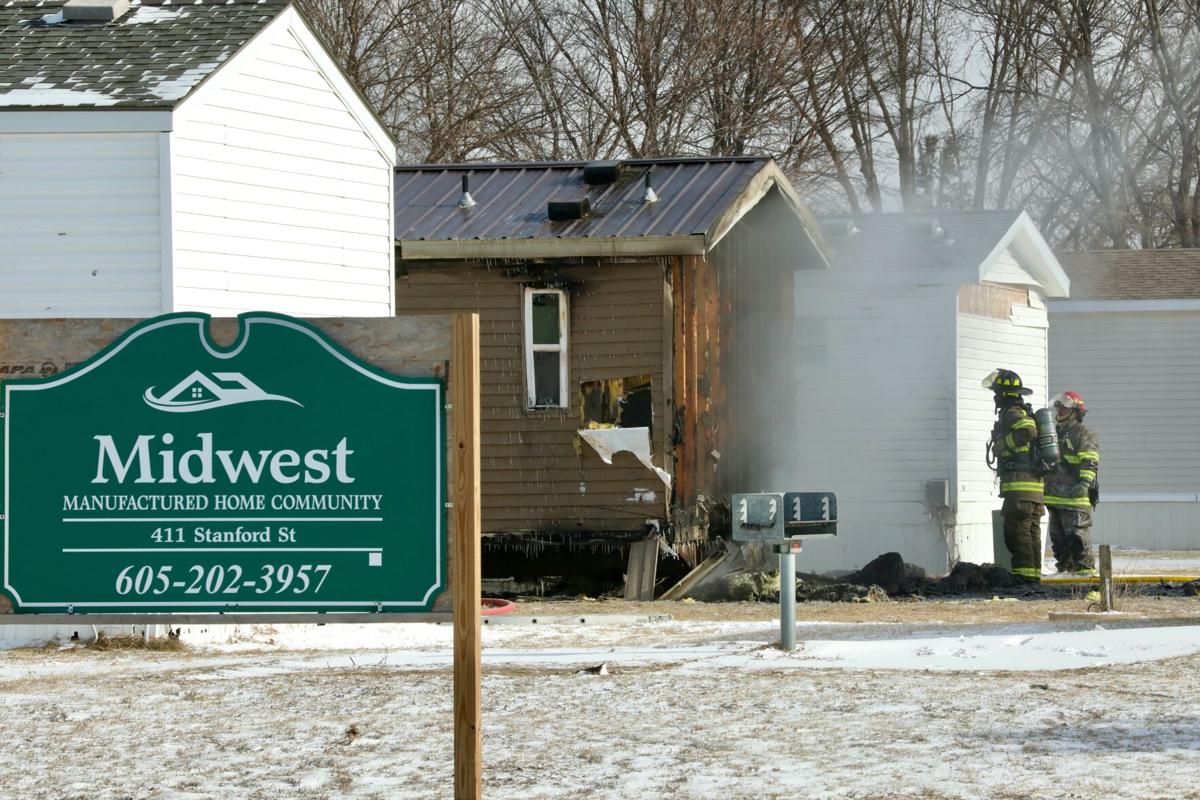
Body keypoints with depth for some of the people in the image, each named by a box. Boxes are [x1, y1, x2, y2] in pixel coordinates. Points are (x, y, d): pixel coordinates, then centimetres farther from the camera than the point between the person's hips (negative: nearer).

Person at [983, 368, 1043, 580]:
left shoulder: (1011, 414, -8)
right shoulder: (1027, 413, 22)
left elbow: (1028, 430, -27)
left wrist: (1003, 444, -16)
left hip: (1019, 485, -10)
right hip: (1037, 484, 10)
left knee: (1016, 531, -10)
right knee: (1032, 531, 10)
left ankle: (1024, 573, -15)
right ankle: (1034, 574, 11)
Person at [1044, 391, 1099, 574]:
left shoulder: (1084, 433, -4)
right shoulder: (1055, 433, 23)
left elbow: (1090, 462, -15)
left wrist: (1085, 482, -27)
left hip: (1075, 497, -9)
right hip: (1055, 497, 9)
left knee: (1077, 535, -11)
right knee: (1058, 537, 11)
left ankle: (1085, 567, -9)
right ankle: (1065, 567, 18)